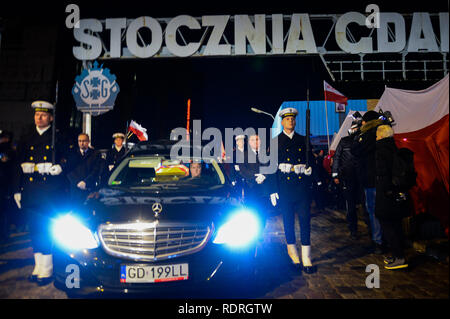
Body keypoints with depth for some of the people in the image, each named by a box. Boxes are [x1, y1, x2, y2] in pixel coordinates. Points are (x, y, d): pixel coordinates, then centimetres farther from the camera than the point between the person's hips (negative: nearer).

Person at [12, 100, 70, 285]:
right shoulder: (26, 139, 15)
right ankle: (39, 266, 20)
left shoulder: (58, 138, 5)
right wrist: (17, 190, 8)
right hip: (30, 192, 4)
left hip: (52, 193, -4)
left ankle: (46, 269, 3)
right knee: (35, 230, 9)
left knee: (48, 230, -5)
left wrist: (60, 167, -15)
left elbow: (68, 160, 7)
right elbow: (18, 166, 13)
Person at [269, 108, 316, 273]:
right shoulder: (275, 142, 7)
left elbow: (310, 161, 16)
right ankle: (293, 255, 21)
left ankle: (306, 259, 1)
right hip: (284, 187, -1)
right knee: (288, 222, 6)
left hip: (302, 187, 1)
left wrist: (308, 169, -8)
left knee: (305, 220, -3)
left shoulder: (303, 140, 14)